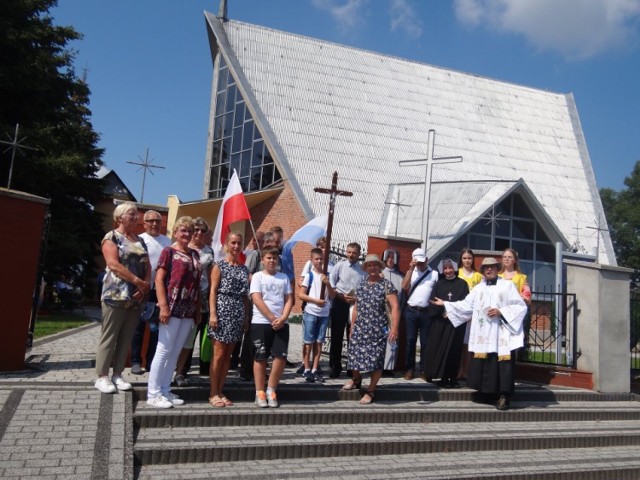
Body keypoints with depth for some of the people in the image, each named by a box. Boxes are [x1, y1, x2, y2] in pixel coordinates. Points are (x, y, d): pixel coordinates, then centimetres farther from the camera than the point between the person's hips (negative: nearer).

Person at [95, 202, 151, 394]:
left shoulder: (140, 240, 16)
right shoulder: (112, 237, -3)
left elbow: (147, 266, 11)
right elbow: (113, 264, -15)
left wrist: (145, 286, -8)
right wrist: (138, 281, -17)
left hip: (136, 297, 6)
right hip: (116, 295, -6)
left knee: (126, 338, 8)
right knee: (109, 336, -1)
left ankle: (117, 375, 16)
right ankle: (102, 377, 6)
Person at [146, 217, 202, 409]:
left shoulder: (194, 254, 15)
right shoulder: (169, 251, -3)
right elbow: (159, 280, -9)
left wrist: (198, 310, 14)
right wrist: (164, 306, -18)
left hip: (189, 311, 7)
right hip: (173, 308, -6)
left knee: (175, 352, 11)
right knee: (164, 351, -2)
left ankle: (165, 391, 21)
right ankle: (153, 394, 6)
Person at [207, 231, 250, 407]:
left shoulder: (244, 269, 13)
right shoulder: (219, 266, -1)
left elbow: (245, 295, 13)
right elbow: (213, 291, -6)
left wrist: (247, 317, 9)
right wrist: (213, 314, -14)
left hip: (238, 315, 5)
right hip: (222, 312, -5)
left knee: (228, 355, 8)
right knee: (218, 354, -3)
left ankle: (220, 392, 16)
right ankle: (213, 394, 5)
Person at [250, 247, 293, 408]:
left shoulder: (284, 278, 12)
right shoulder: (258, 276, 2)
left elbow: (289, 300, 8)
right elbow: (257, 299, -8)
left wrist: (282, 318, -8)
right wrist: (272, 318, -12)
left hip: (281, 323, 3)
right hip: (261, 322, -3)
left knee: (281, 357, -3)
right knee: (260, 358, 2)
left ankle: (271, 390, 12)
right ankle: (259, 393, 11)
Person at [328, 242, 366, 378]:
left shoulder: (363, 270, 2)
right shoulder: (339, 266, 1)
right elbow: (330, 285, -3)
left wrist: (357, 298, -15)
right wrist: (342, 297, -12)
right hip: (340, 303, -1)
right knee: (336, 336, 4)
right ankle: (335, 367, 16)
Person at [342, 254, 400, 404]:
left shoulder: (386, 285, -6)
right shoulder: (361, 284, 10)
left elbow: (395, 307, -13)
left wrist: (394, 328, -22)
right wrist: (352, 327, 15)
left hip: (378, 329, -4)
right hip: (360, 328, 4)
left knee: (376, 359, 0)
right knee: (355, 355, 8)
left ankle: (370, 391, 16)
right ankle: (356, 379, 38)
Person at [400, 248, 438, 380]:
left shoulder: (434, 274, 5)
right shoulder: (411, 272, 9)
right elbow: (404, 287, -7)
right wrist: (411, 269, -9)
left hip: (426, 312, -1)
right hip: (411, 311, 1)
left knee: (425, 341, 6)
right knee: (410, 340, 4)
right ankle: (410, 368, 12)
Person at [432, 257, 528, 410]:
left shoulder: (507, 285, 7)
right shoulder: (478, 288, 20)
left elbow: (520, 306, 0)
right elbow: (466, 305, 13)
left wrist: (501, 312, -11)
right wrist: (445, 304, 10)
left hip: (501, 333, -4)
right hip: (483, 334, 4)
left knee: (503, 362, -11)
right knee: (483, 363, -1)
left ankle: (504, 396, -6)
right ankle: (488, 393, 8)